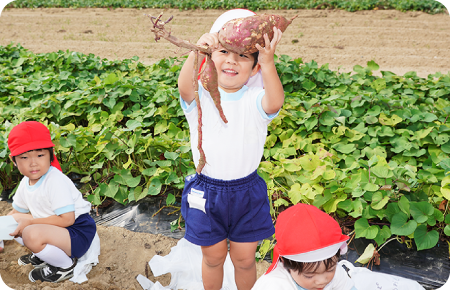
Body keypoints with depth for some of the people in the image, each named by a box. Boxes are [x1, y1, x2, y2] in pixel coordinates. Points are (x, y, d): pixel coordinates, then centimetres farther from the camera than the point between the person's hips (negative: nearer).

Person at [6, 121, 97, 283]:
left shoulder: (55, 180, -24)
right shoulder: (25, 183, 3)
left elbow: (67, 219, -27)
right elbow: (16, 212, 19)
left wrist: (30, 222, -21)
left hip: (78, 233, -9)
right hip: (52, 229, 9)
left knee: (32, 234, -32)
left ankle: (66, 266, -7)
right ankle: (43, 254, 15)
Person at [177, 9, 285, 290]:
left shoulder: (255, 100, -10)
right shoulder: (200, 96, -9)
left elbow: (275, 102, -33)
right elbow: (184, 87, -32)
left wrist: (268, 62, -49)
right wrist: (196, 53, -50)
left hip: (247, 192, 0)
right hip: (206, 190, 1)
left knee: (244, 257, 16)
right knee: (213, 255, 20)